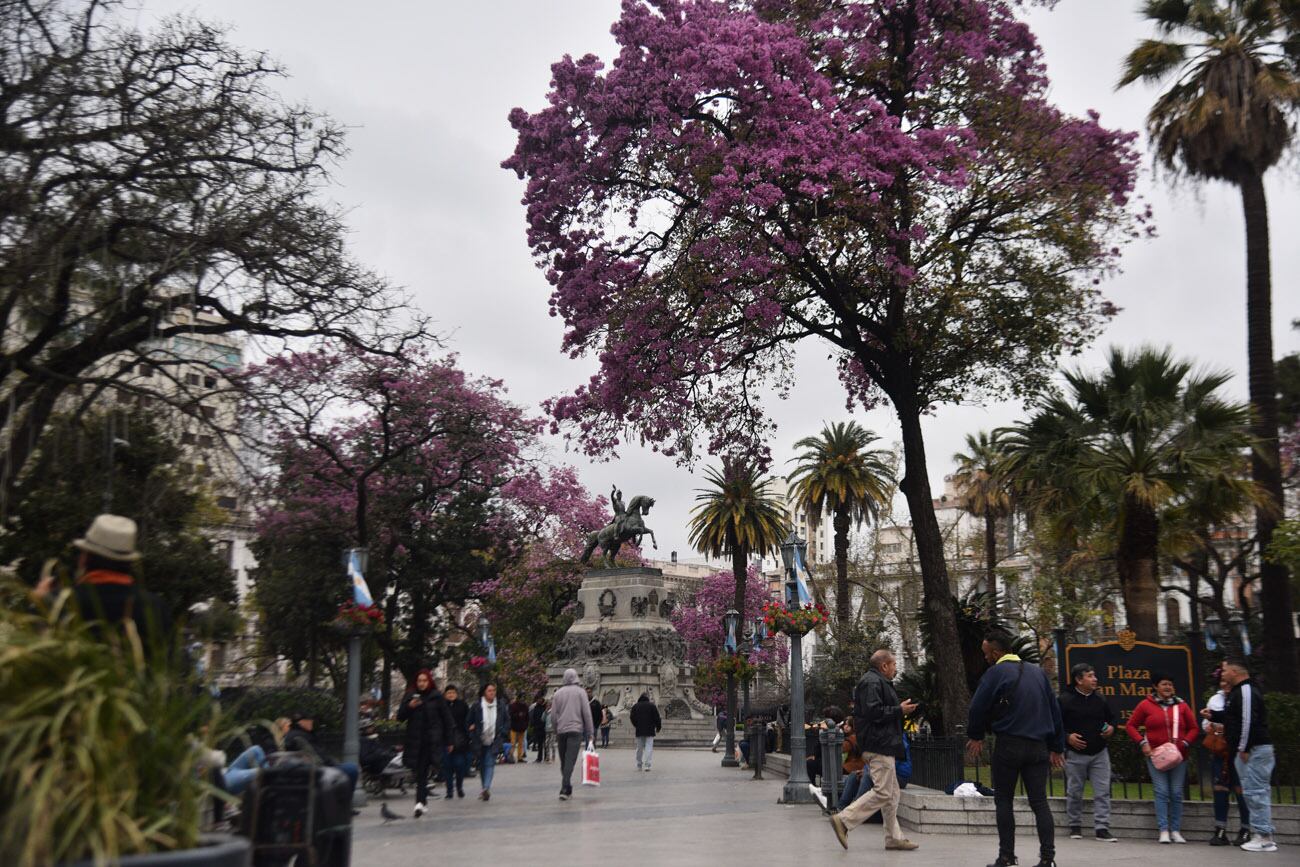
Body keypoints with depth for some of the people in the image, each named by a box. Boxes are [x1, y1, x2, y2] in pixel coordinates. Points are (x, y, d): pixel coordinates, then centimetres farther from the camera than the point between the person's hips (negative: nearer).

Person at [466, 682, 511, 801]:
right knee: (482, 765, 9)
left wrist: (503, 733, 3)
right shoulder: (476, 706, -4)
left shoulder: (500, 707, 1)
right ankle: (486, 790, 22)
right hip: (480, 741, 1)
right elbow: (468, 722, 4)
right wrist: (472, 735, -1)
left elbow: (507, 720, 13)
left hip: (494, 741, -1)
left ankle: (486, 788, -23)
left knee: (490, 764, -13)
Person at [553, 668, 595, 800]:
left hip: (561, 731, 3)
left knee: (563, 761, 13)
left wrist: (555, 734, 15)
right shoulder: (580, 692, 1)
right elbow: (586, 713, -3)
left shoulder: (558, 693, 8)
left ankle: (568, 789, 18)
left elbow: (553, 715, 8)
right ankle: (564, 789, -19)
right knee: (570, 760, -8)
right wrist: (590, 733, 1)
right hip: (576, 730, -3)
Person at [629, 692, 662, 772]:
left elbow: (632, 717, 7)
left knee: (639, 748, 12)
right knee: (649, 747, -4)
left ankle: (639, 765, 17)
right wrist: (658, 728, 9)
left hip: (639, 730, 3)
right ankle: (647, 765, -15)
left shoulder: (635, 706, 6)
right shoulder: (652, 705, -2)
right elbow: (657, 718, -3)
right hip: (650, 731, -3)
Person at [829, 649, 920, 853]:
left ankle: (894, 837, 16)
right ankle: (844, 820, -10)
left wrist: (901, 709, 13)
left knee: (892, 794, 12)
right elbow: (873, 712, -24)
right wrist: (899, 710, -16)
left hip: (883, 747, 12)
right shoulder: (872, 683, -14)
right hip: (879, 747, -12)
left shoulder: (879, 682, 22)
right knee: (882, 792, -12)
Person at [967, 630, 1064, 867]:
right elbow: (1054, 710, 14)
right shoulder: (1037, 672, 12)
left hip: (1009, 745, -5)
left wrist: (975, 736, 10)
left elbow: (978, 707, -8)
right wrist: (1056, 747, 18)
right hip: (1038, 746, 5)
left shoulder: (996, 673, -8)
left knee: (1004, 801, 6)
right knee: (1039, 801, 6)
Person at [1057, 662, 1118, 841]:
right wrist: (1067, 737, -18)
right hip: (1075, 754, -4)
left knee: (1102, 792, -2)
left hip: (1099, 753, 4)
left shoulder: (1100, 698, 6)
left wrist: (1111, 728, -1)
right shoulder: (1064, 699, -9)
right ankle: (1075, 827, 20)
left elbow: (1111, 717, 20)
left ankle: (1102, 828, 1)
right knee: (1074, 793, 6)